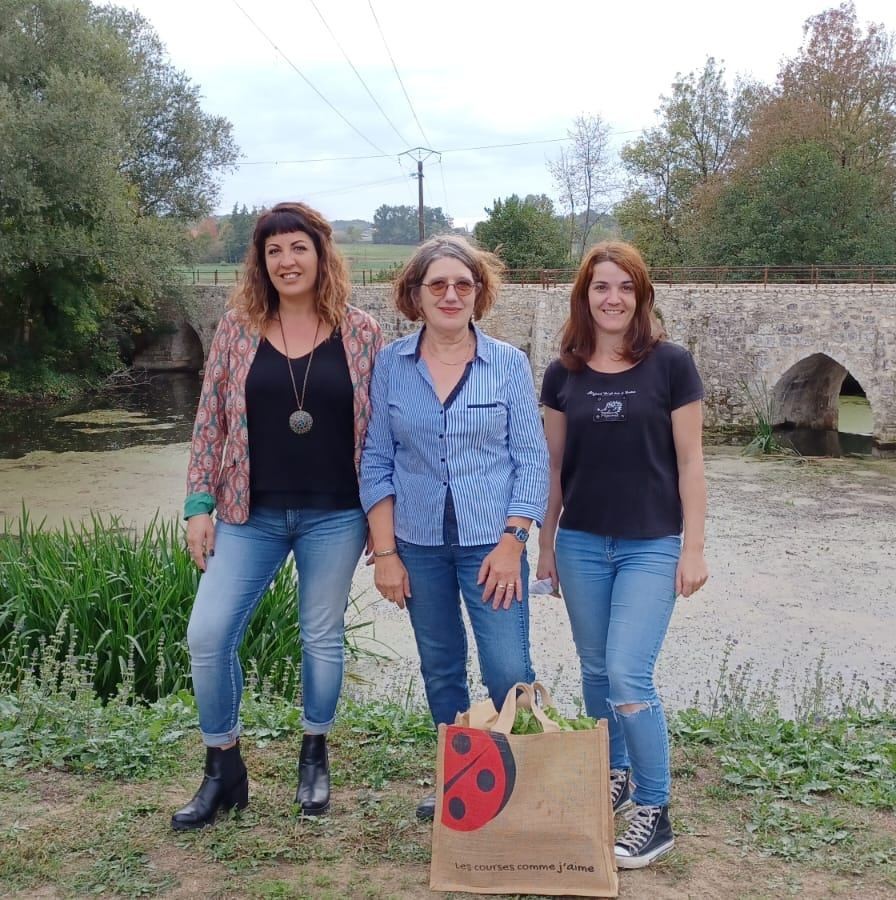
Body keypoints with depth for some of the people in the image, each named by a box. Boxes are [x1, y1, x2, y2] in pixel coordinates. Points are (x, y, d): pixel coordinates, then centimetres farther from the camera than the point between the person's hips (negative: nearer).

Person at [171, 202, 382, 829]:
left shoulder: (360, 332, -2)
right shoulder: (238, 328, 1)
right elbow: (211, 421, 4)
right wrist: (199, 503, -1)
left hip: (335, 516, -1)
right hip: (251, 514, 2)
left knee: (322, 636, 10)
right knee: (208, 635, -3)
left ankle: (315, 756, 34)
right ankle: (223, 768, 17)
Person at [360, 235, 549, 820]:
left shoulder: (509, 364, -3)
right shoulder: (391, 365, 0)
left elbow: (532, 459, -3)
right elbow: (377, 463, 2)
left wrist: (511, 541, -11)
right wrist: (385, 551, -3)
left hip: (490, 542, -2)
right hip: (419, 543, 2)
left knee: (509, 672, -7)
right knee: (441, 670, 14)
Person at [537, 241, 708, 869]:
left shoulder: (671, 364, -6)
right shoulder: (564, 374, 3)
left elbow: (689, 461, -4)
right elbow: (554, 464, 10)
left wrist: (693, 548, -6)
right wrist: (545, 541, 10)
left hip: (652, 545, -3)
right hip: (581, 544, 4)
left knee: (629, 675, -10)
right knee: (596, 670, 13)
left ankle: (655, 812, 4)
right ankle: (614, 776, 33)